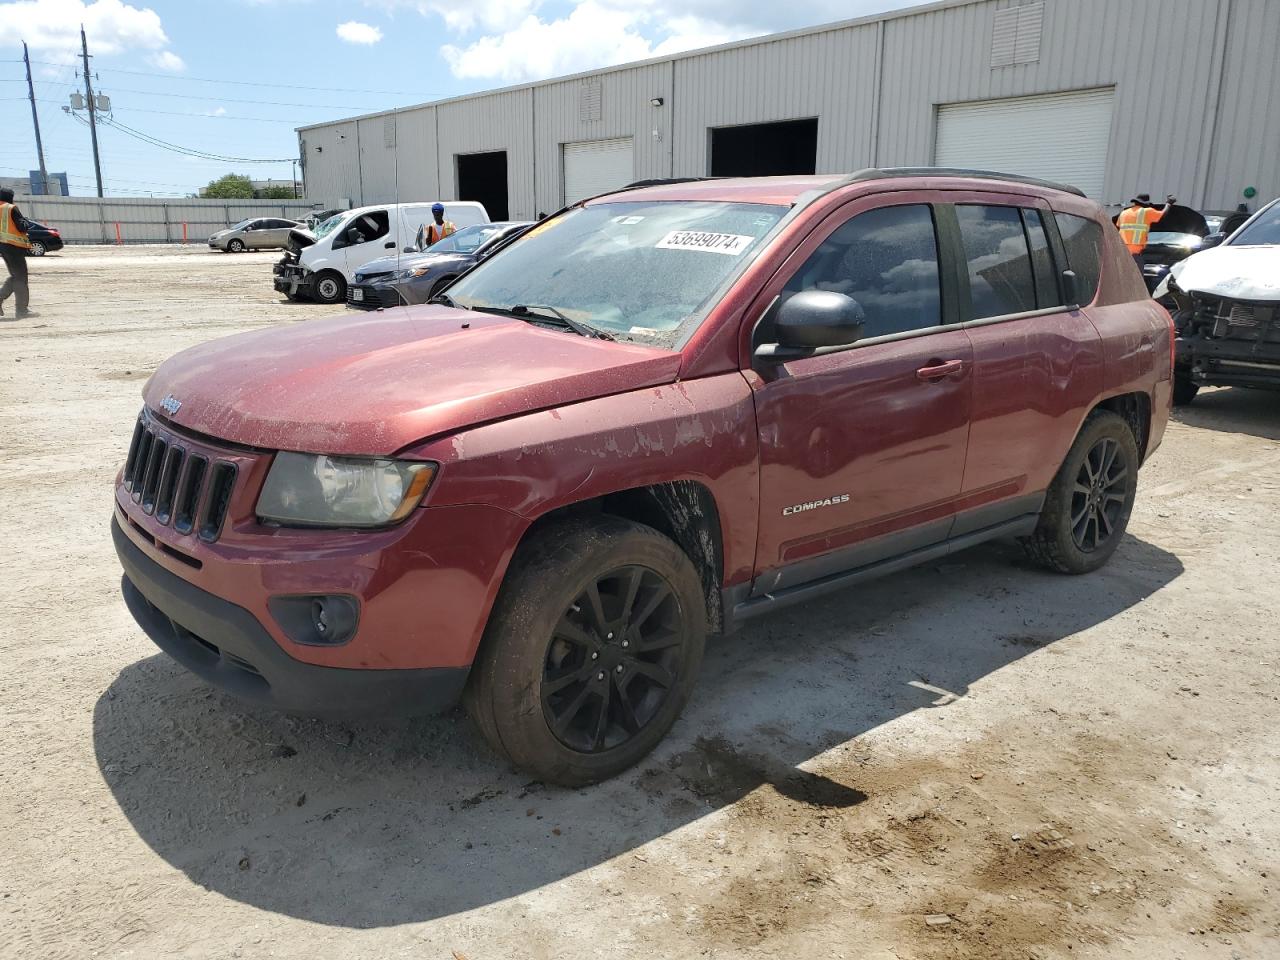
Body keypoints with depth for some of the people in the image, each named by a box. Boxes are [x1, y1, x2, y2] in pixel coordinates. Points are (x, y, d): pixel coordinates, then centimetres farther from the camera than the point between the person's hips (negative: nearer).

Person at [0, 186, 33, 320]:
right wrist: (25, 220, 6)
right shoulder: (11, 208, -10)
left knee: (15, 276, 19)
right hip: (13, 245, -8)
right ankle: (22, 309, -2)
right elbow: (22, 227, -14)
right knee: (21, 278, -2)